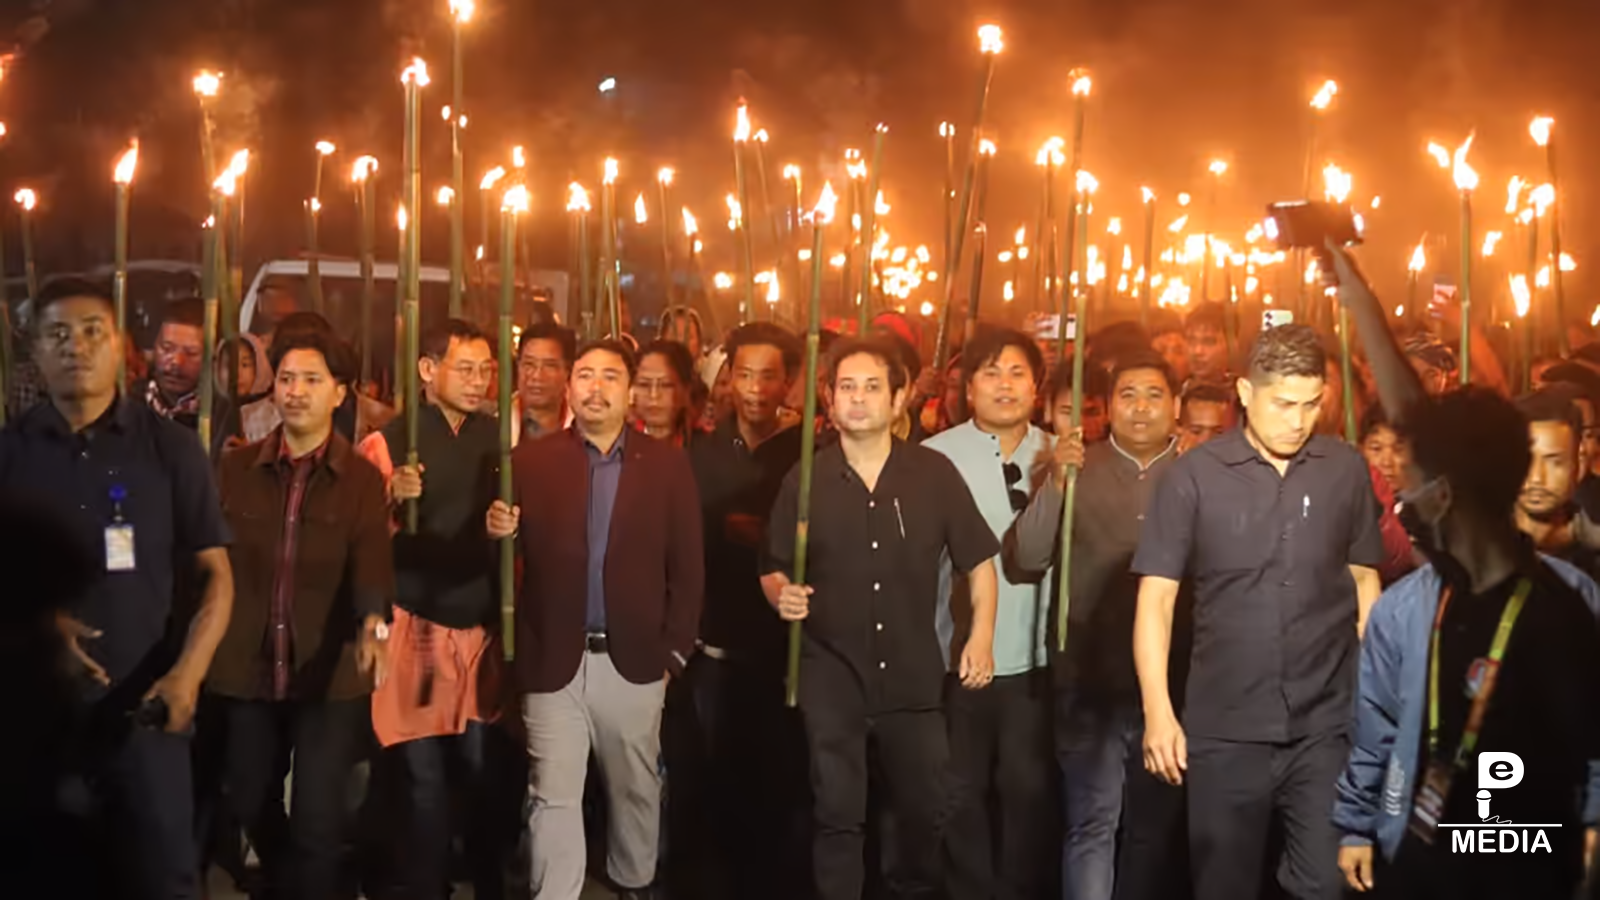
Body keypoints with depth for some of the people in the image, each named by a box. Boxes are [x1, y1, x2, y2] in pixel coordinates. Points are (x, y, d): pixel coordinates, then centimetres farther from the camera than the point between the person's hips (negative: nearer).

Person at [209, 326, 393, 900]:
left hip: (330, 672, -3)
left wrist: (374, 623, -36)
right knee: (251, 804, 19)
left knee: (319, 819, -2)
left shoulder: (363, 479, -4)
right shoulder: (236, 468, 4)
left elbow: (372, 562, -17)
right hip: (248, 667, 3)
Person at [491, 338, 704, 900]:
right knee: (554, 797, 0)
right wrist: (497, 532, -22)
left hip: (634, 660, 1)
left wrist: (675, 651, -2)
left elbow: (688, 567, 1)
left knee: (636, 789, 17)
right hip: (554, 661, -1)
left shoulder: (667, 464, 1)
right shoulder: (531, 461, 1)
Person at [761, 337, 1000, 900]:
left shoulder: (934, 473, -3)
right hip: (831, 674, -1)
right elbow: (773, 568, 6)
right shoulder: (805, 479, -1)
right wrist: (782, 594, -16)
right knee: (837, 814, 6)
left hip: (913, 673, 1)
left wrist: (981, 634, -6)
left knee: (924, 808, 15)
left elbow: (978, 558, 3)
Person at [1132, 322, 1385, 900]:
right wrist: (1158, 712, -10)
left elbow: (1363, 579, 12)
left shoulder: (1346, 471, 2)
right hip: (1224, 729, 0)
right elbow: (1156, 597, -3)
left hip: (1327, 725, 1)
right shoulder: (1193, 476, -4)